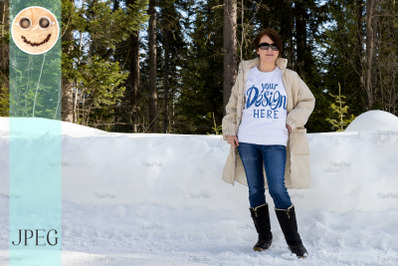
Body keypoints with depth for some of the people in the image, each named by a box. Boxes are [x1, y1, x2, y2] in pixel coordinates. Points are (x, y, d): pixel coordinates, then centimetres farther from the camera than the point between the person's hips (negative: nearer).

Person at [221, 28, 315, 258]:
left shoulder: (288, 77, 6)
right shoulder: (246, 74, 10)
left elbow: (308, 101, 15)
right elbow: (233, 105, 14)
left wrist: (292, 122, 2)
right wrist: (229, 131, 4)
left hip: (275, 142, -2)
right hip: (247, 142, 2)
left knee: (278, 189, -10)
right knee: (255, 190, 7)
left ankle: (294, 241, 3)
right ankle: (264, 237, 21)